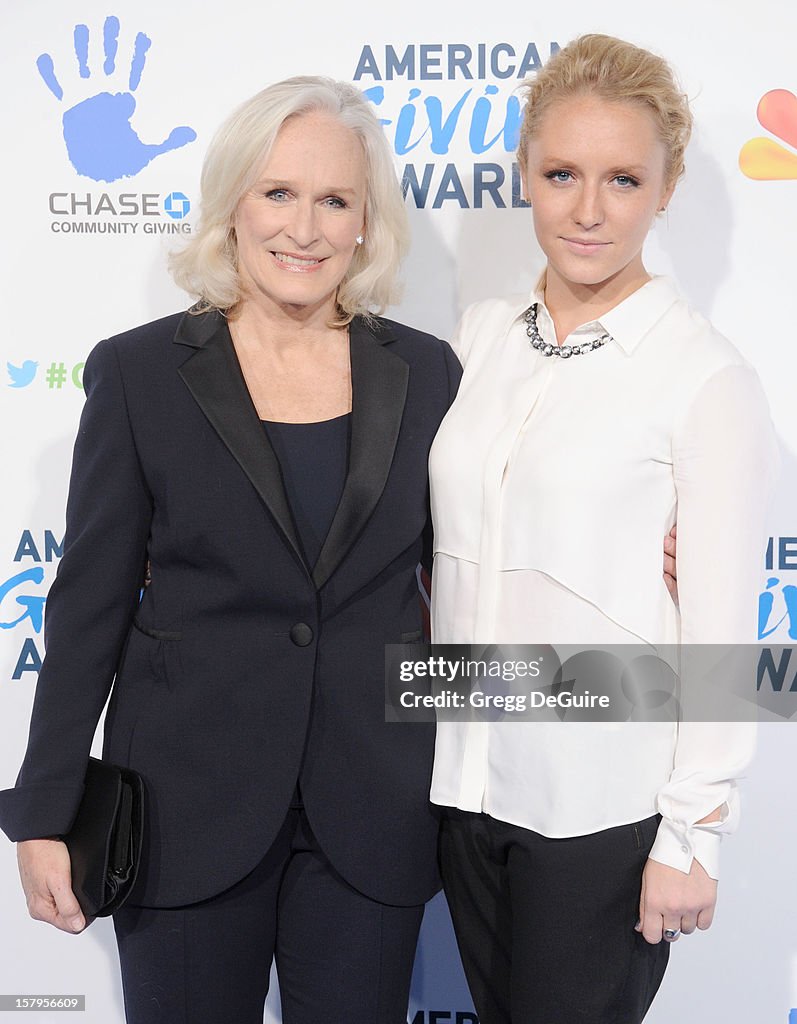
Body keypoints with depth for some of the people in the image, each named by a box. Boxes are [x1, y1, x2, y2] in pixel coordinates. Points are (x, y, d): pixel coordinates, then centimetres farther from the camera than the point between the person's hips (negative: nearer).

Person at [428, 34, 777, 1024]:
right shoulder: (480, 335, 3)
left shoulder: (708, 377, -12)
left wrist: (691, 839, -9)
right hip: (468, 774, 5)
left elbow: (719, 625, -11)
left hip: (603, 802, -5)